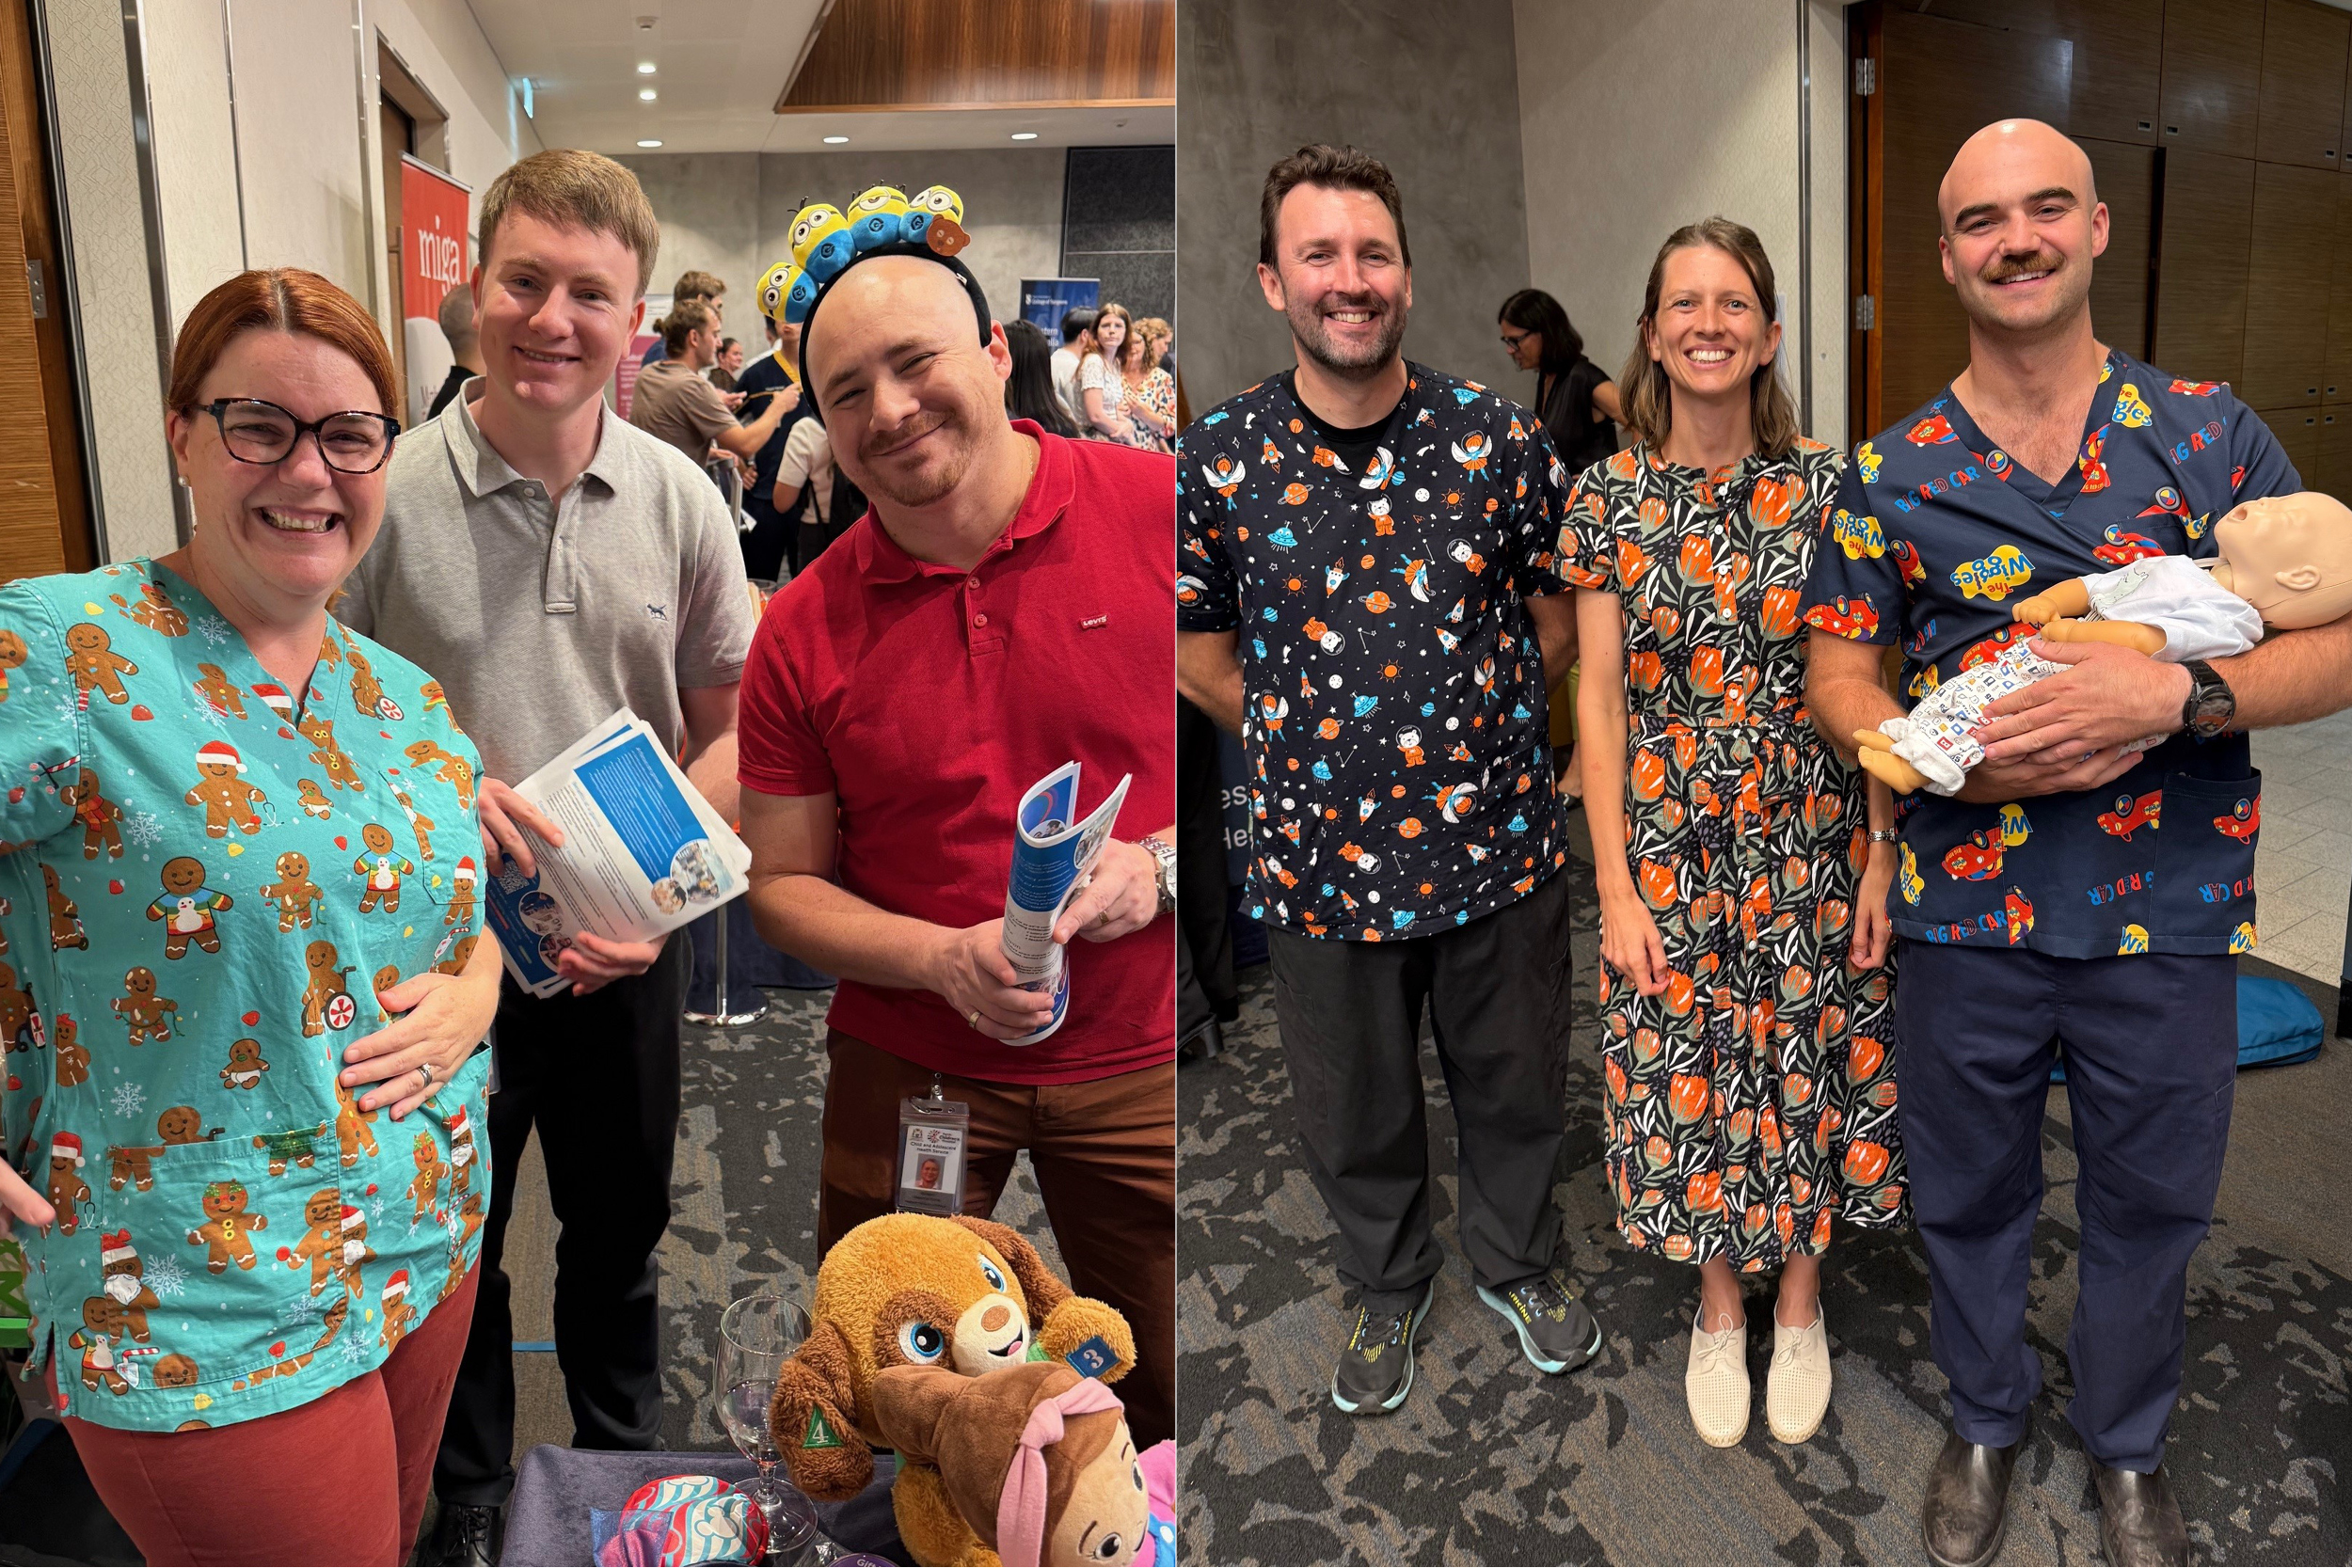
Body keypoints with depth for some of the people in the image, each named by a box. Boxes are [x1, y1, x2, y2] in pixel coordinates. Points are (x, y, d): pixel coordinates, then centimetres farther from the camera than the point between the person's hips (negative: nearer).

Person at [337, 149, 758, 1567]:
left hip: (628, 952, 2)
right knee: (451, 1246, 19)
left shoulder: (681, 500, -6)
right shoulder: (383, 498, -12)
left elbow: (731, 725, 1)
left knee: (620, 1235, 21)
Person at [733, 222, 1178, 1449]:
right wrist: (948, 957, -16)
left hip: (1141, 1062, -1)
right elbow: (781, 884, 2)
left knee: (1169, 1404, 14)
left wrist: (1159, 864, -19)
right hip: (909, 1070, 2)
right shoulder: (802, 633, -4)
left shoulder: (1157, 510, -10)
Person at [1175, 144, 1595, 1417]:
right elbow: (1199, 654, 2)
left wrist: (1464, 717, 0)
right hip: (1320, 856, 0)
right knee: (1354, 1106, 18)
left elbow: (1555, 619, 6)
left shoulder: (1497, 439, -5)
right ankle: (1384, 1285, 45)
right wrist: (1310, 733, -3)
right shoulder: (1217, 461, -8)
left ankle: (1519, 1260, 48)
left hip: (1498, 843, 1)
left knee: (1515, 1082, 20)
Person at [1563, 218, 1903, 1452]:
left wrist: (1880, 861, -4)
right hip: (1668, 841, 0)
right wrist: (1617, 885, -7)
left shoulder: (1826, 487, -4)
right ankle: (1719, 1304, 34)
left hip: (1811, 836, 0)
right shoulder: (1609, 496, -4)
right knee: (1687, 1071, 10)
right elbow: (1600, 693, -4)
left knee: (1807, 1063, 11)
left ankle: (1800, 1299, 36)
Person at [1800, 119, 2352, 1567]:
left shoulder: (2215, 434, -3)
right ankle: (1988, 1418, 44)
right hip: (1967, 907, 0)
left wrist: (2173, 696, -23)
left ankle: (2129, 1448, 44)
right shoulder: (1894, 473, -1)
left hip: (2169, 916, 0)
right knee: (1972, 1197, 17)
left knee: (2152, 1204, 18)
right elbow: (1837, 674, 0)